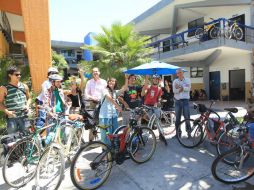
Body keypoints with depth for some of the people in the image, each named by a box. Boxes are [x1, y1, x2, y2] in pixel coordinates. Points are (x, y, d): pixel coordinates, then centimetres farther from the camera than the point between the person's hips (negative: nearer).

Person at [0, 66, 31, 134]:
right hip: (12, 117, -3)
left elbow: (29, 98, 18)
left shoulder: (24, 86, 6)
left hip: (24, 117, 3)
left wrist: (27, 105, -1)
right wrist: (7, 111, -16)